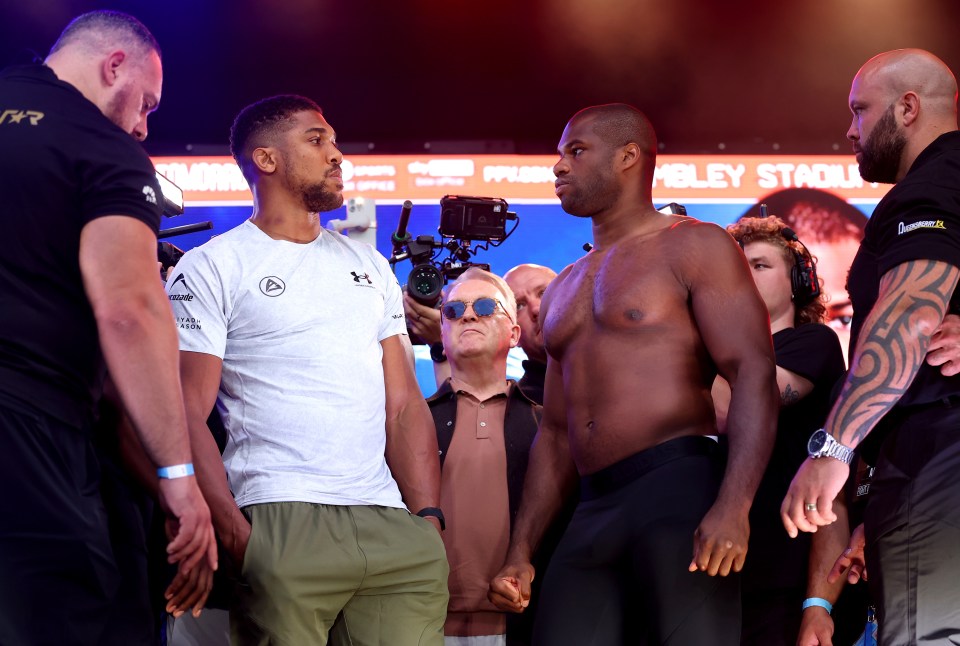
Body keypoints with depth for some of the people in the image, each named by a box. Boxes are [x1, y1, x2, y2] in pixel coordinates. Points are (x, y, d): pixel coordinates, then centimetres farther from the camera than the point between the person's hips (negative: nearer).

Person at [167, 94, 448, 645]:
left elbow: (405, 404, 18)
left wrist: (430, 521, 4)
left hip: (391, 526, 4)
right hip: (280, 524, -4)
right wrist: (235, 532, -15)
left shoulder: (370, 267, 22)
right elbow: (187, 412, -3)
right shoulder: (212, 267, 6)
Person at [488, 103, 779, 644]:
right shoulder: (564, 291, 26)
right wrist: (521, 553, 16)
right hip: (593, 513, 7)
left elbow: (754, 373, -9)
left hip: (678, 493, -7)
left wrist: (734, 506, -22)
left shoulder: (693, 246, 3)